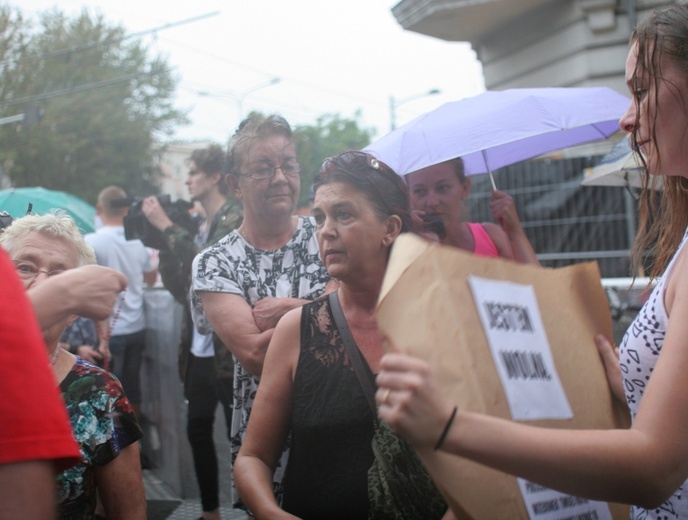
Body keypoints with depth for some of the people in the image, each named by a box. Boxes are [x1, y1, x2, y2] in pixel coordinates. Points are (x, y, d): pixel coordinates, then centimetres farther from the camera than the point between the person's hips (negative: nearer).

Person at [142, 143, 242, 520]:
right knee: (198, 428, 13)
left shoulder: (234, 219, -7)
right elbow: (180, 288, 12)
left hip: (228, 349, -8)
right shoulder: (201, 225, 15)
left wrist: (166, 227, -18)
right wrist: (163, 245, 2)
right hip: (198, 350, 8)